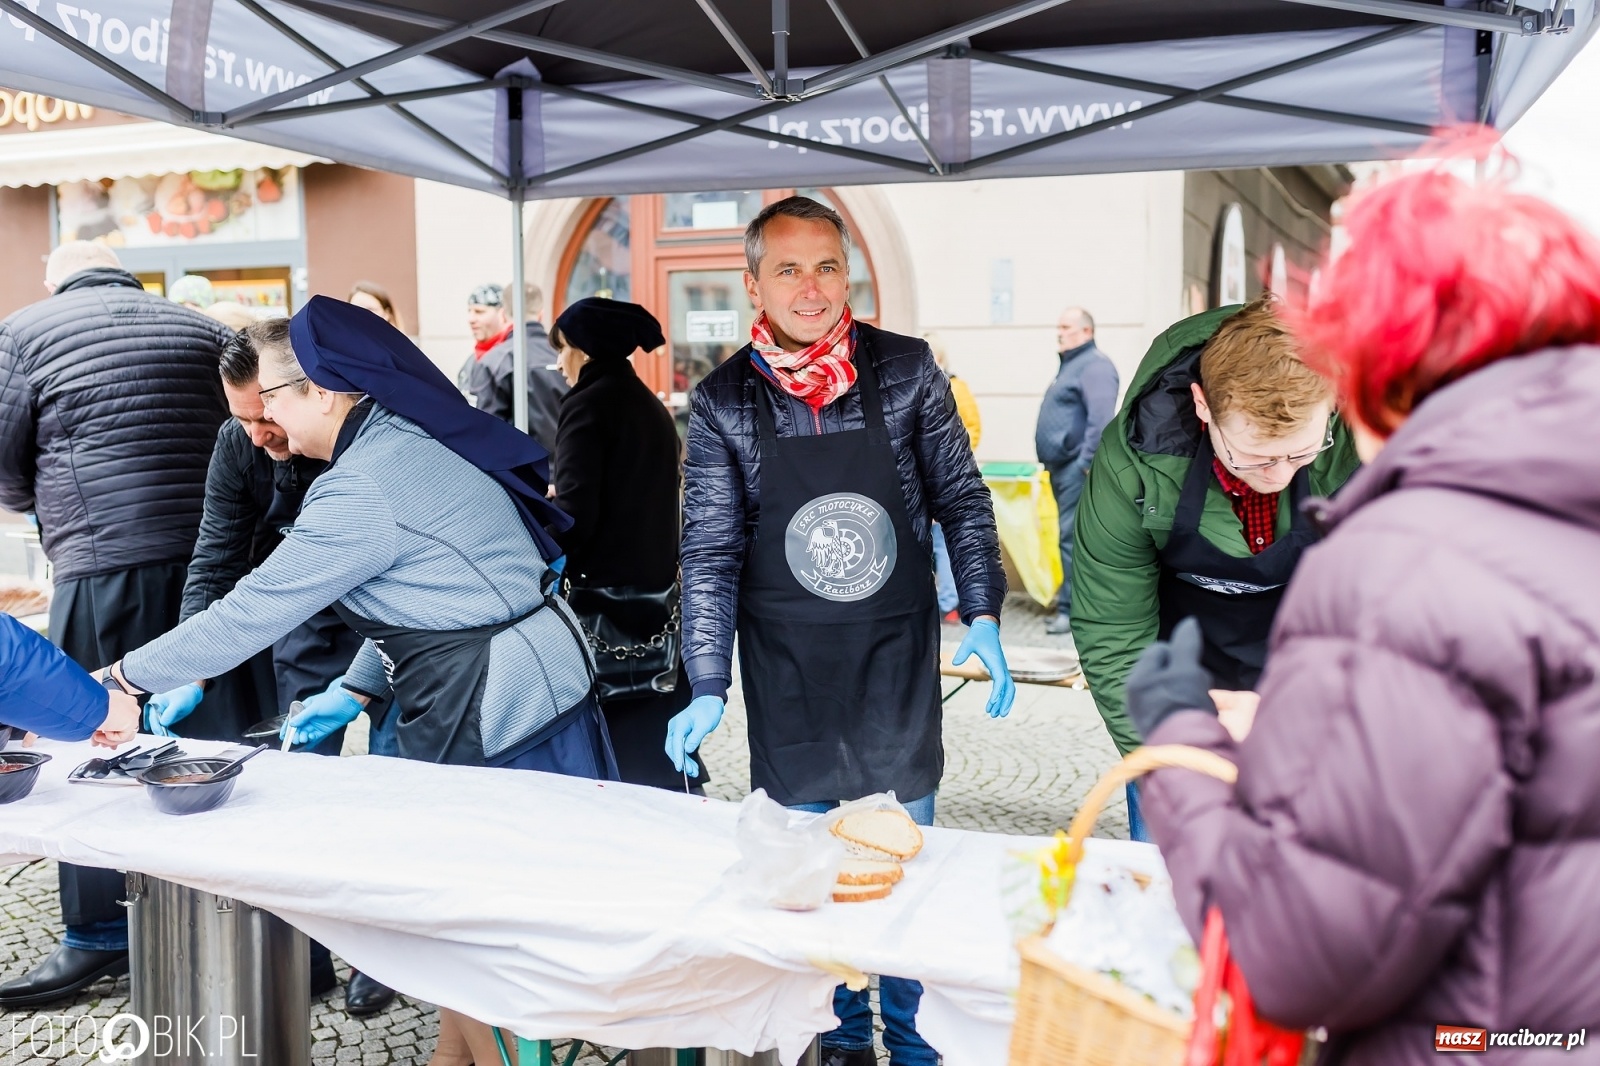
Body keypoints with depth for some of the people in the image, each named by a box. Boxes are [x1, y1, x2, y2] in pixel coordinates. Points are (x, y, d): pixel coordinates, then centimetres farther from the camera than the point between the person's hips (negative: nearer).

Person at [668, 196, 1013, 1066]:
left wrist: (982, 615, -6)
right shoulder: (723, 402, -3)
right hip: (787, 677, 0)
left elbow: (960, 499, 4)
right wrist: (708, 687, -9)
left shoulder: (906, 370, -2)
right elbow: (711, 552, -3)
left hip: (897, 665, 0)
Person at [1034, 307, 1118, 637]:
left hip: (1077, 467, -11)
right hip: (1063, 466, 11)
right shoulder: (1071, 364, 21)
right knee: (1074, 536, 13)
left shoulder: (1094, 365, -12)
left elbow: (1101, 419, -23)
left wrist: (1087, 462, -26)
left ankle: (1072, 609, -8)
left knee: (1072, 537, -10)